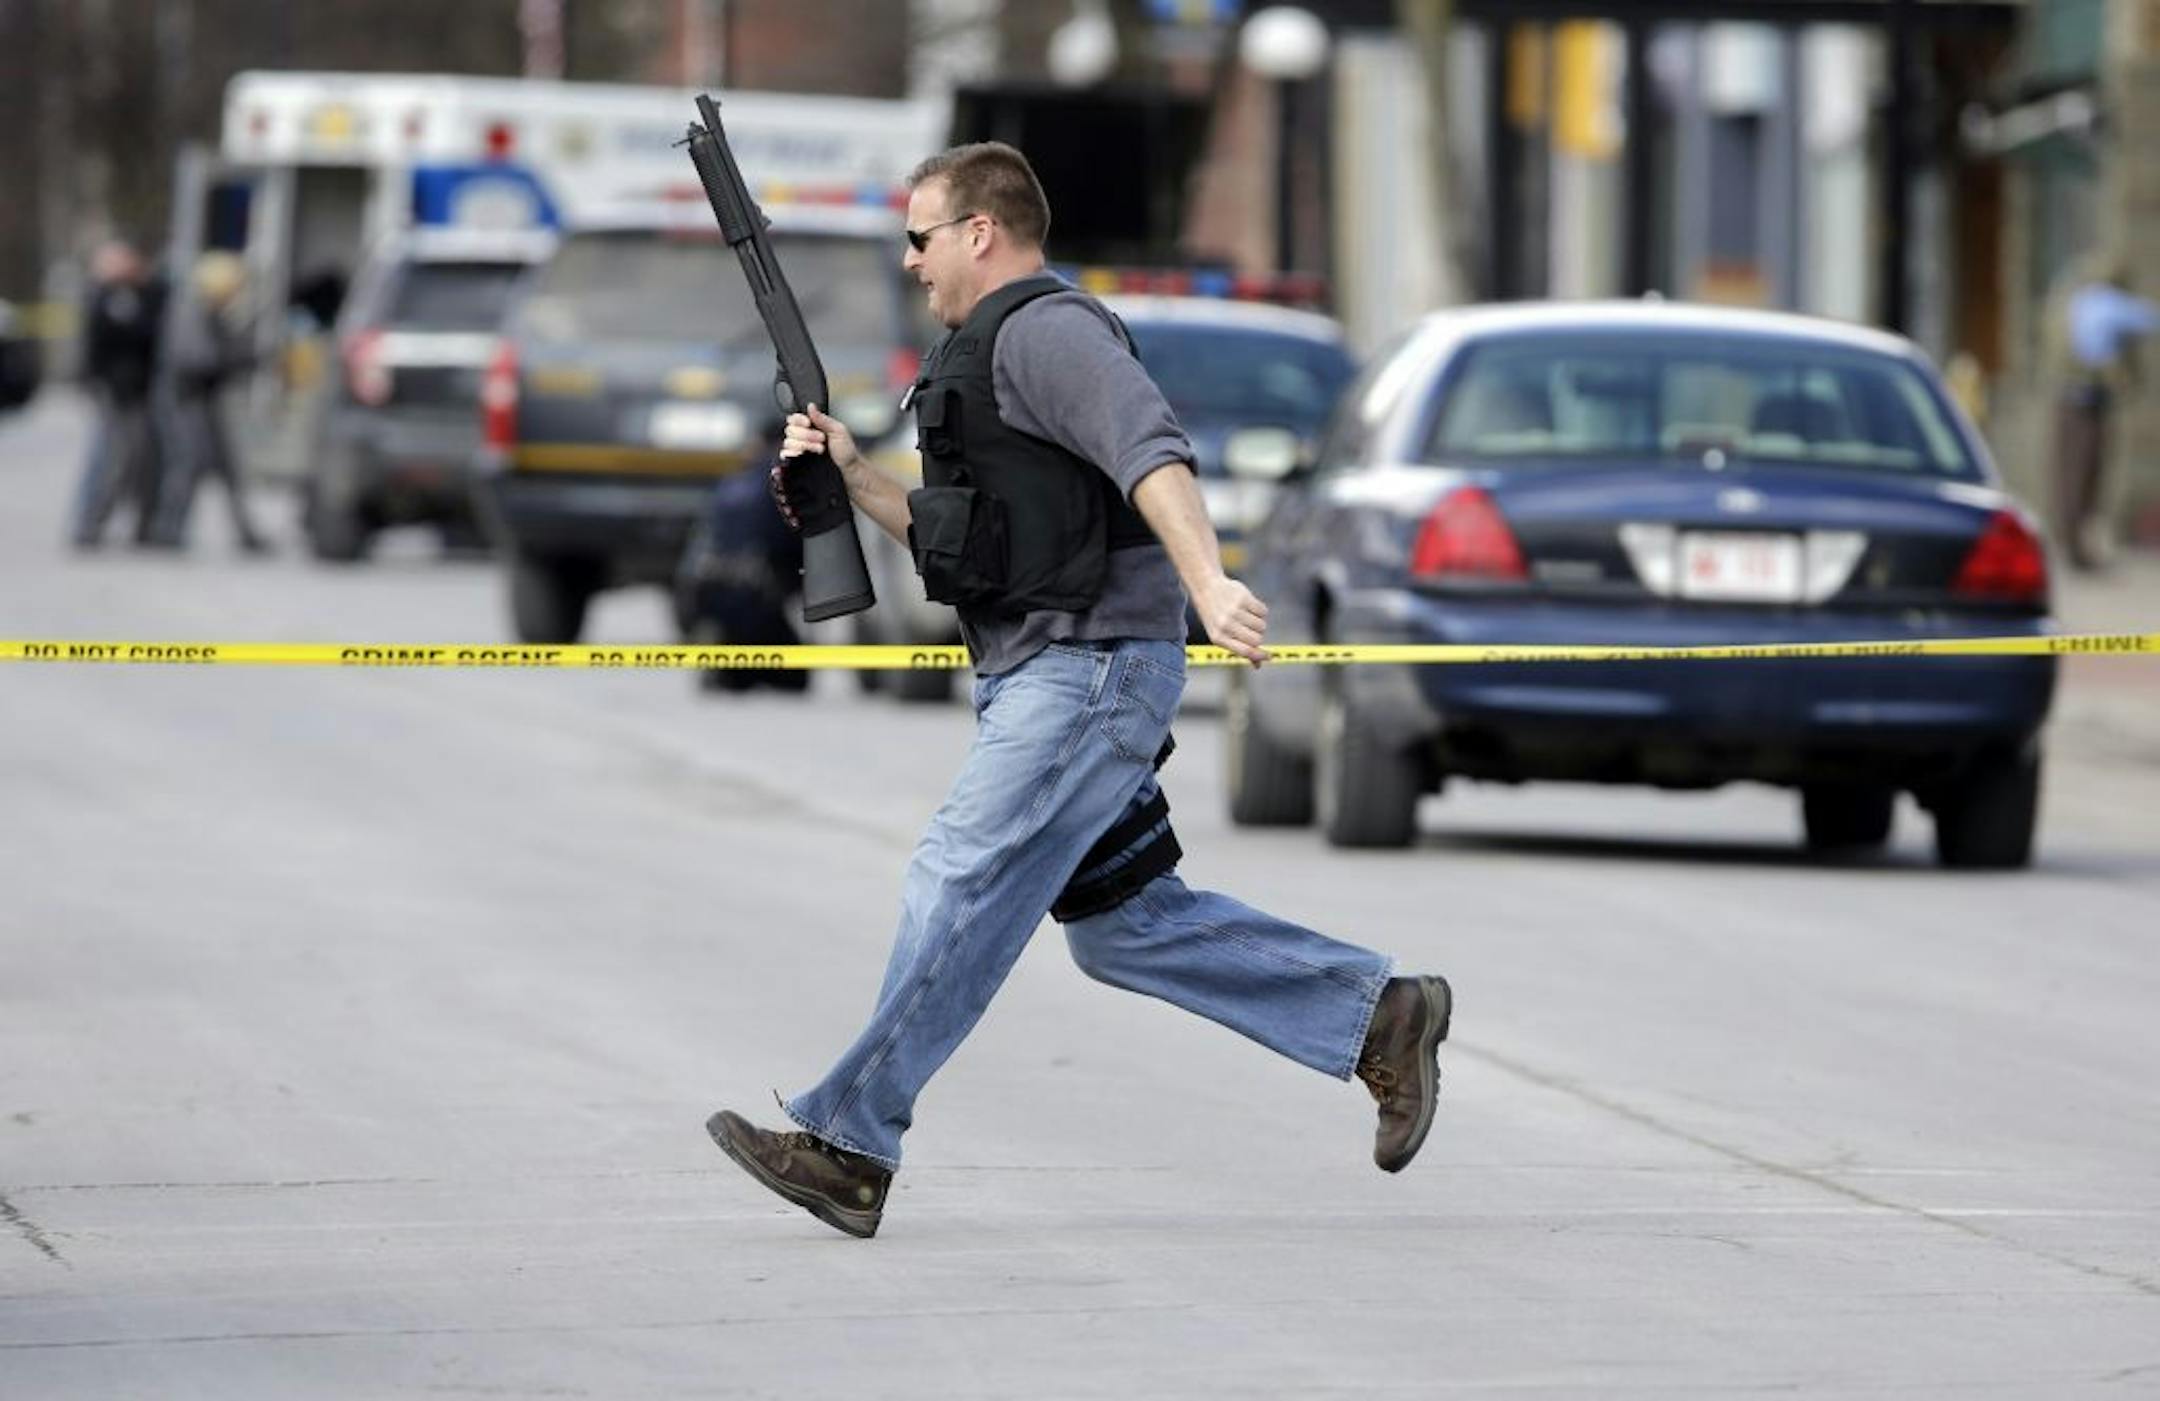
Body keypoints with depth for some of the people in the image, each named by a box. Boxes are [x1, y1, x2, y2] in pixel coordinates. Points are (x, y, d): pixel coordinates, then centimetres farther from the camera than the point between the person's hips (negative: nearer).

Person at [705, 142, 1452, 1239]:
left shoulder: (1043, 329, -9)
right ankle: (1377, 1015, 13)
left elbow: (1151, 453, -25)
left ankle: (849, 1143, -11)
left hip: (1088, 670, -11)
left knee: (960, 885, -12)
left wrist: (1207, 583, -39)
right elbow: (956, 542, 29)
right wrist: (851, 478, 17)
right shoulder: (986, 355, 24)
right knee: (1125, 925, 9)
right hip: (1037, 679, 11)